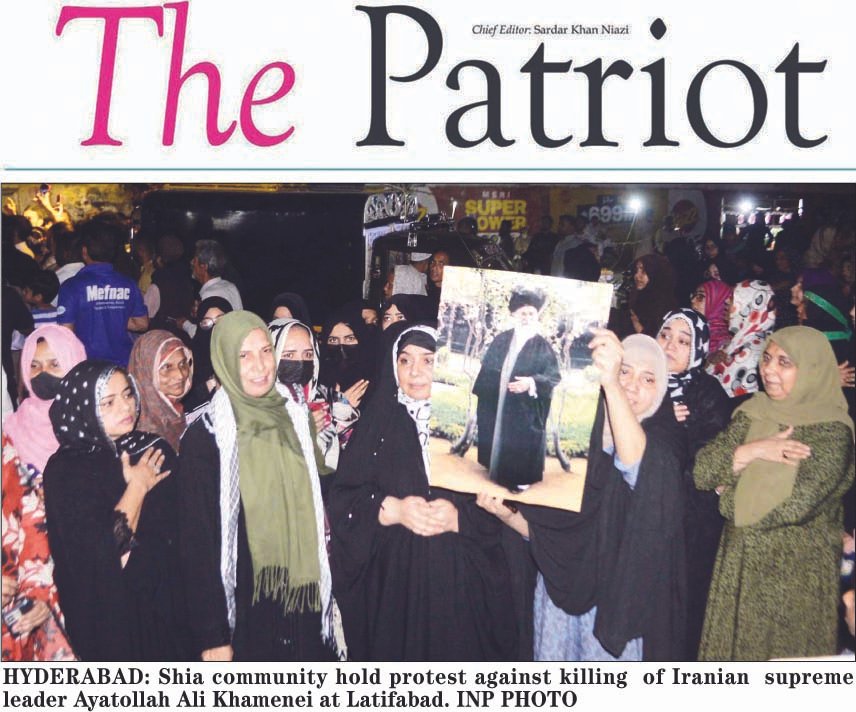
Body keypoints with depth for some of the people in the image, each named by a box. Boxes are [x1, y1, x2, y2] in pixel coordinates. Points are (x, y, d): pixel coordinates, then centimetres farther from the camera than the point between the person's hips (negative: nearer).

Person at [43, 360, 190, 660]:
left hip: (167, 605, 3)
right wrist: (137, 486, -11)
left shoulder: (157, 451, 2)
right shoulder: (65, 468, -8)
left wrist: (127, 554, -17)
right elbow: (98, 551, -19)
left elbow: (179, 530, -3)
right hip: (107, 617, -3)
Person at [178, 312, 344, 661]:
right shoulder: (205, 435, -10)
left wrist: (327, 597, 9)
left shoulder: (295, 417, 5)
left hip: (306, 606, 4)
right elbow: (197, 541, -10)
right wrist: (212, 636, -12)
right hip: (246, 613, -4)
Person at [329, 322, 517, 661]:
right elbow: (343, 499, 1)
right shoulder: (377, 423, 5)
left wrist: (458, 517, -17)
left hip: (461, 584, 0)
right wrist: (392, 509, -15)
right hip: (393, 585, 1)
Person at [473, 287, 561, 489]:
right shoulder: (501, 340, 3)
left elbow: (554, 378, -11)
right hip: (495, 406, 4)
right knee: (495, 438, 14)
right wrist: (482, 397, 1)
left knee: (520, 446, 2)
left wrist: (531, 383, -26)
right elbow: (486, 371, 8)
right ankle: (495, 471, 32)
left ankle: (521, 478, 17)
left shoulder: (543, 347, -8)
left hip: (525, 412, -4)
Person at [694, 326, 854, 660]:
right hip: (738, 563, 5)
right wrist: (751, 451, -18)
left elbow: (795, 505, -22)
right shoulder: (752, 412, 4)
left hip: (795, 572, -5)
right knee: (729, 649, 13)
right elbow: (702, 470, -4)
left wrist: (730, 497, -9)